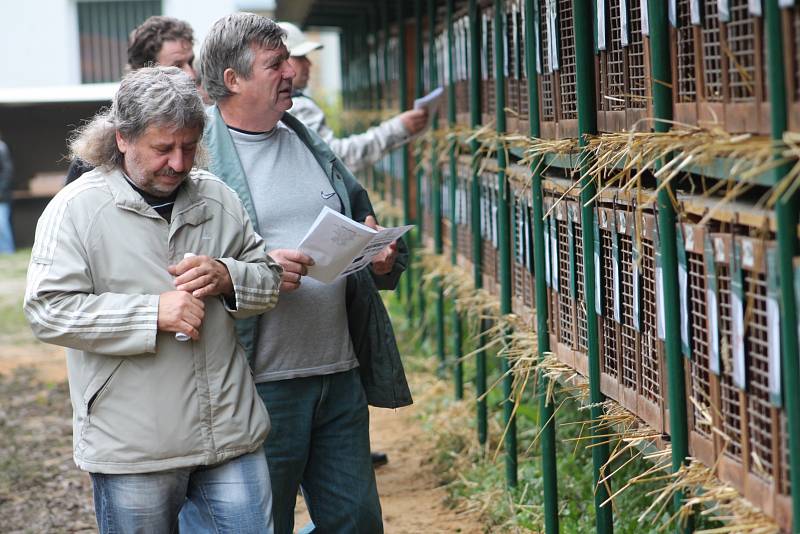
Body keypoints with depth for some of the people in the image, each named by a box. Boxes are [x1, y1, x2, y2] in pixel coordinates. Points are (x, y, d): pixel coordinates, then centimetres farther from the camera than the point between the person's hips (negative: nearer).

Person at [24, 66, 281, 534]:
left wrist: (227, 277, -9)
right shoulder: (77, 209, -7)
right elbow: (49, 310, -14)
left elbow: (269, 280, 15)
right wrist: (154, 312, -21)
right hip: (132, 444, -3)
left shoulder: (218, 198, 8)